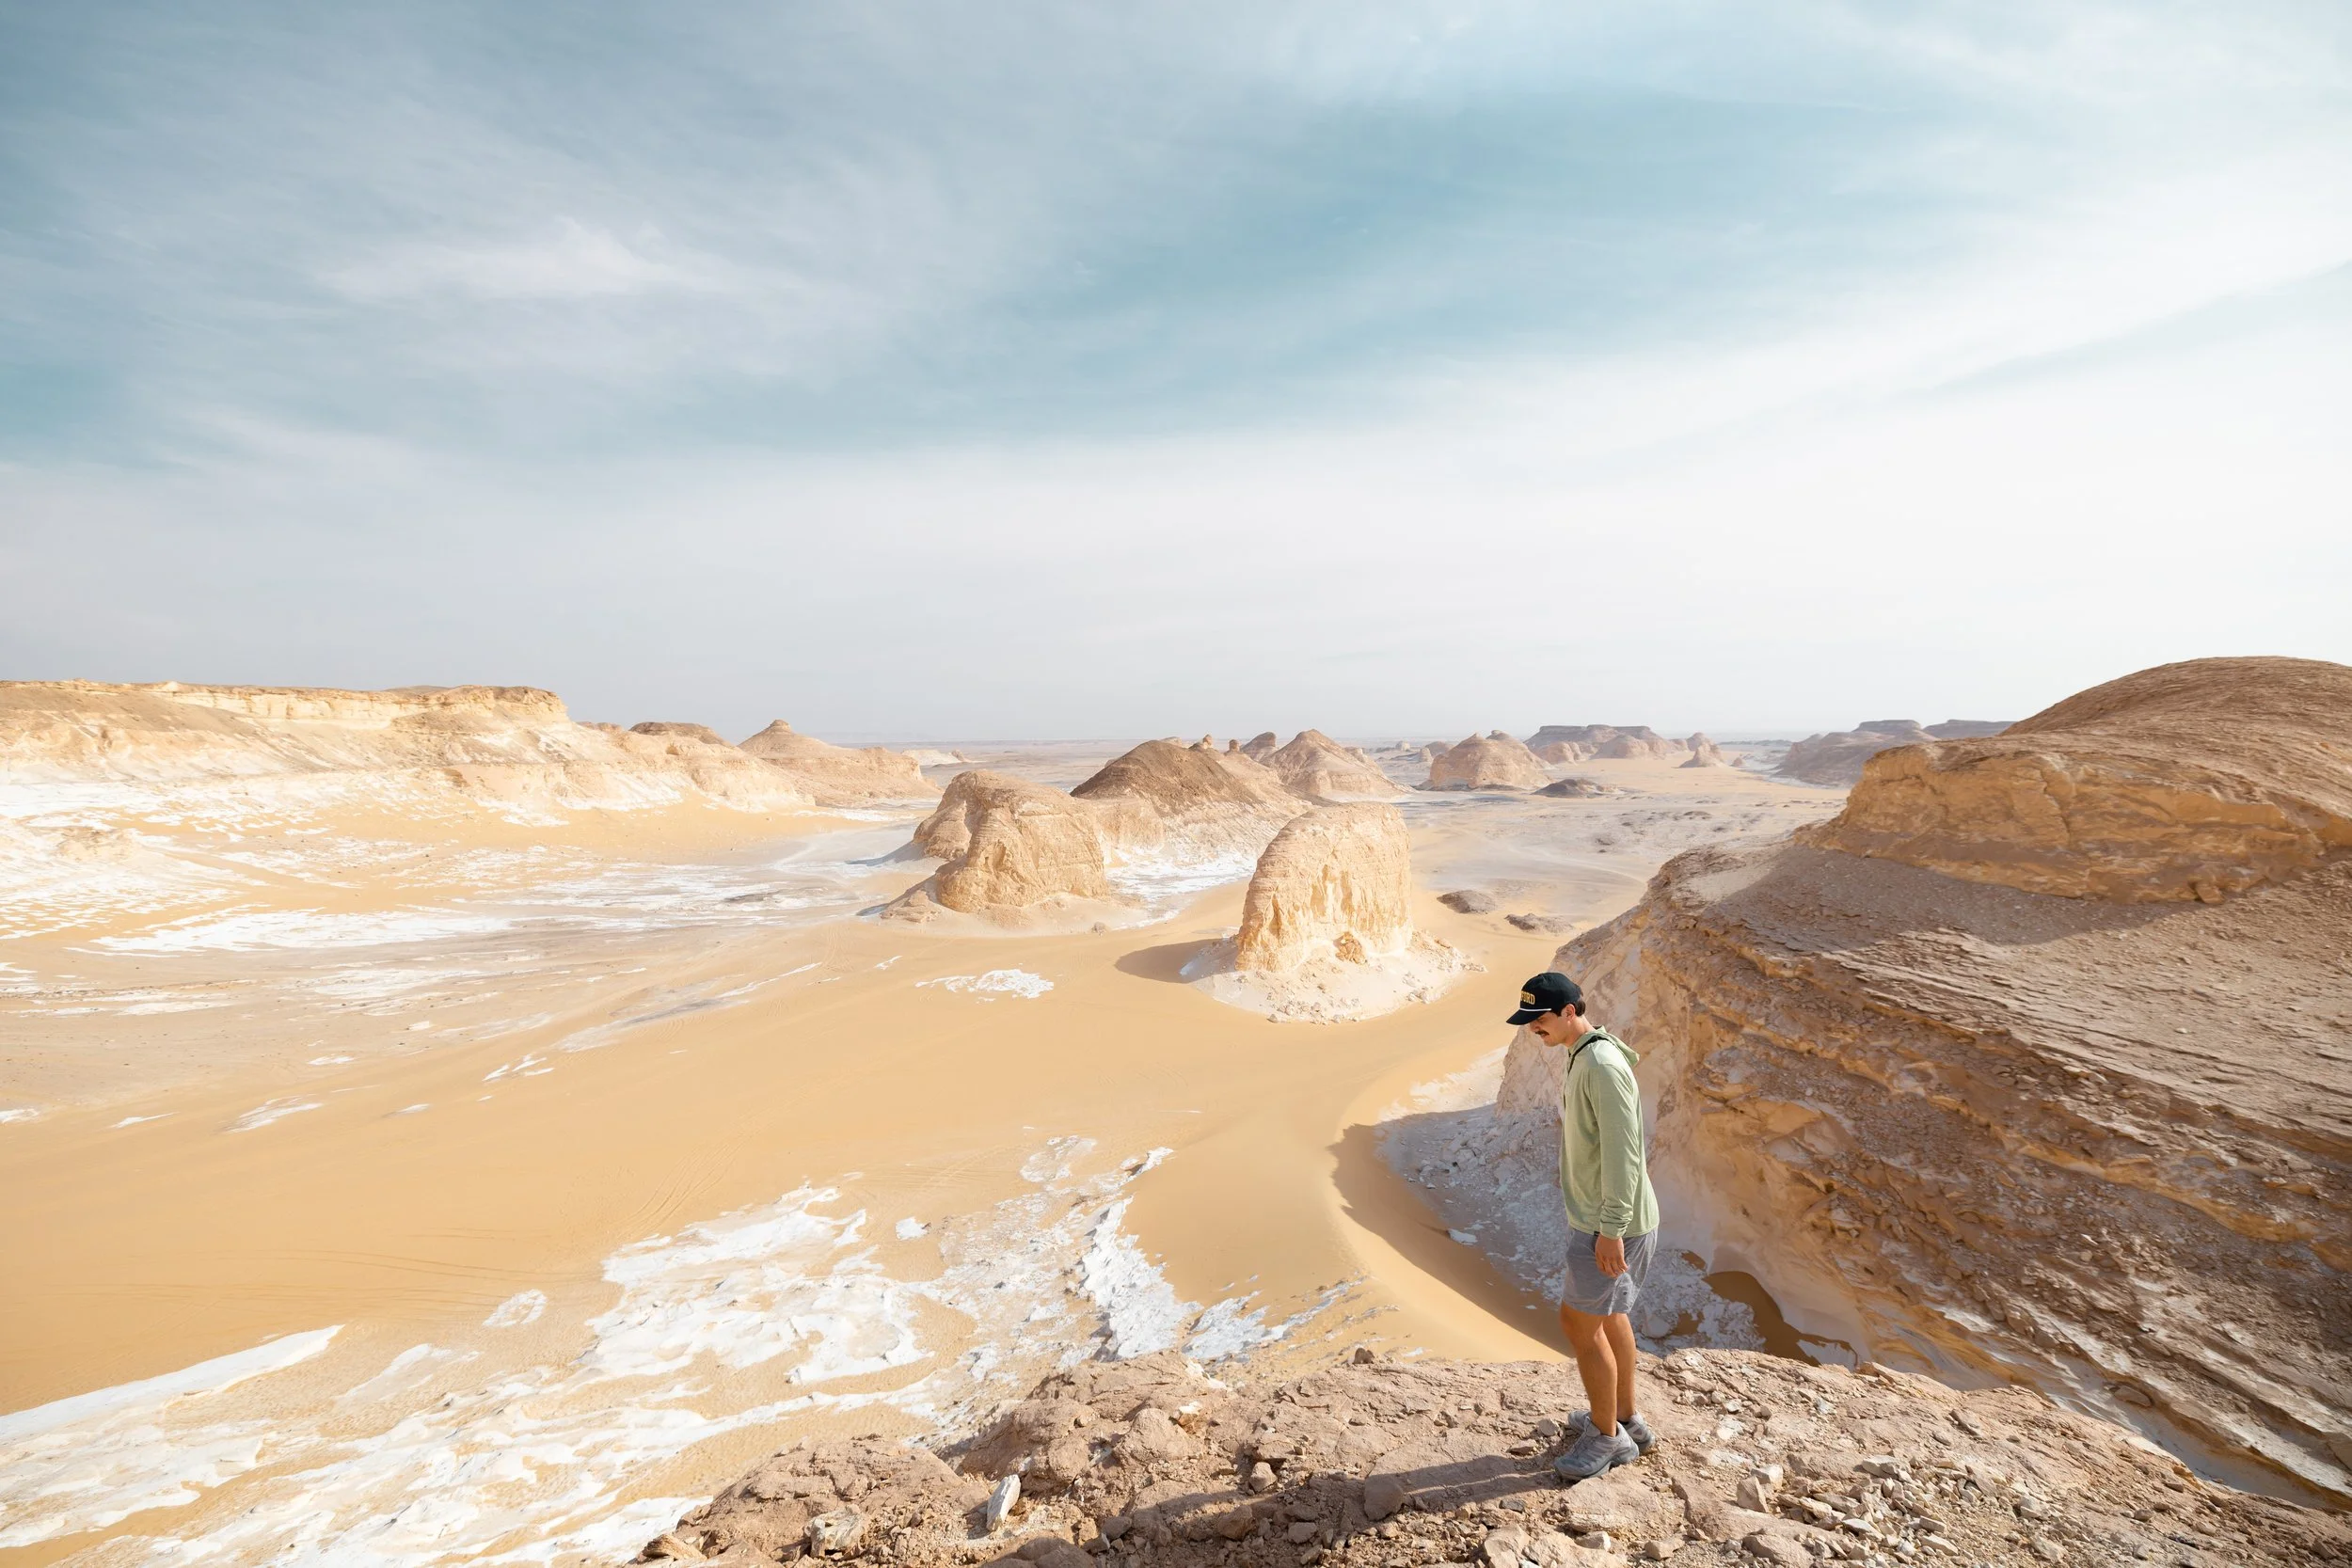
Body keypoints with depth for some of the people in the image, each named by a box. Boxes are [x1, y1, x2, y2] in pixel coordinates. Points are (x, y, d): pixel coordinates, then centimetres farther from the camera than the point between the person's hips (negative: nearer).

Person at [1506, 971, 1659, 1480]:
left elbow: (1623, 1152, -26)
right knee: (1608, 1315, 20)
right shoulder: (1580, 1058, 7)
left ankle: (1607, 1436, 17)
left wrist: (1611, 1229, -24)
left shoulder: (1603, 1065, -24)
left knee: (1579, 1322, 0)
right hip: (1598, 1216, 10)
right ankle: (1625, 1421, 36)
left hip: (1611, 1225, -10)